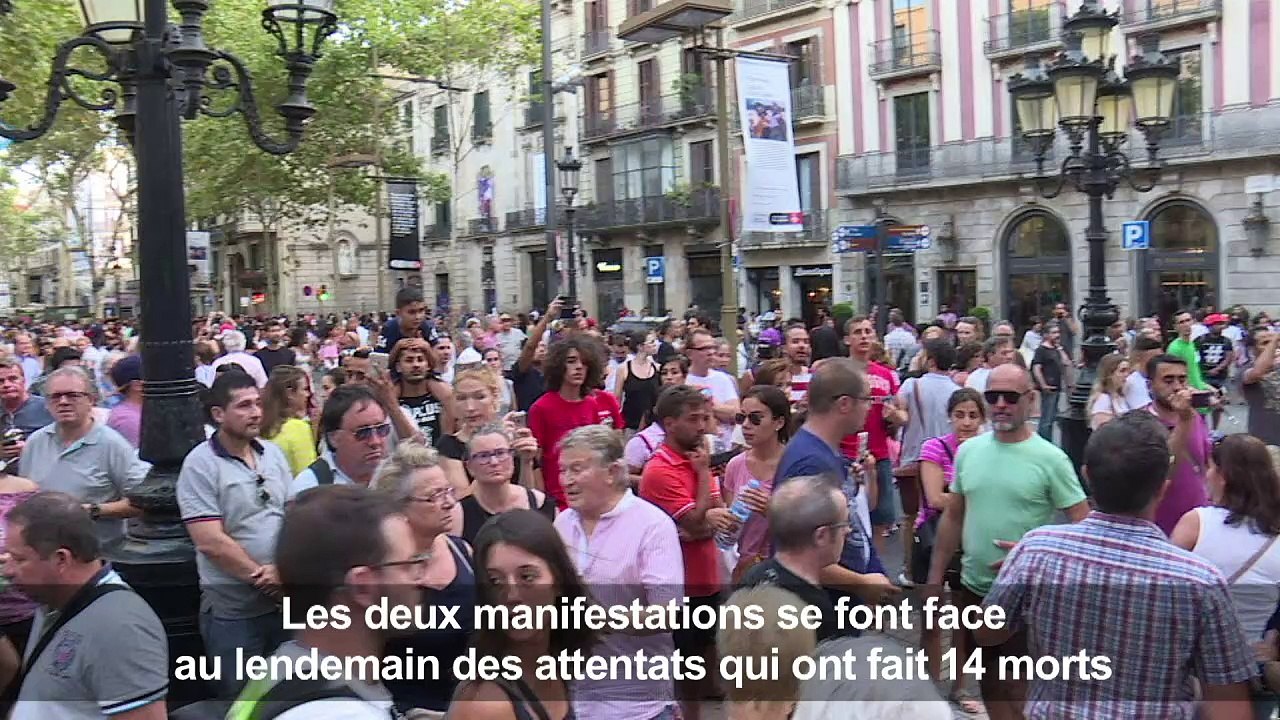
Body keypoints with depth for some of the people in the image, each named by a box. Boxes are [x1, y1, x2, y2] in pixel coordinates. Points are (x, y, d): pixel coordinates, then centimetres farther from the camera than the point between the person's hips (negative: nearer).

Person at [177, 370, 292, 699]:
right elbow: (211, 541, -16)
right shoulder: (201, 464, -11)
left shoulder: (273, 454, 6)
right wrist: (261, 575, -11)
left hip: (284, 600, 5)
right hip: (232, 610, -5)